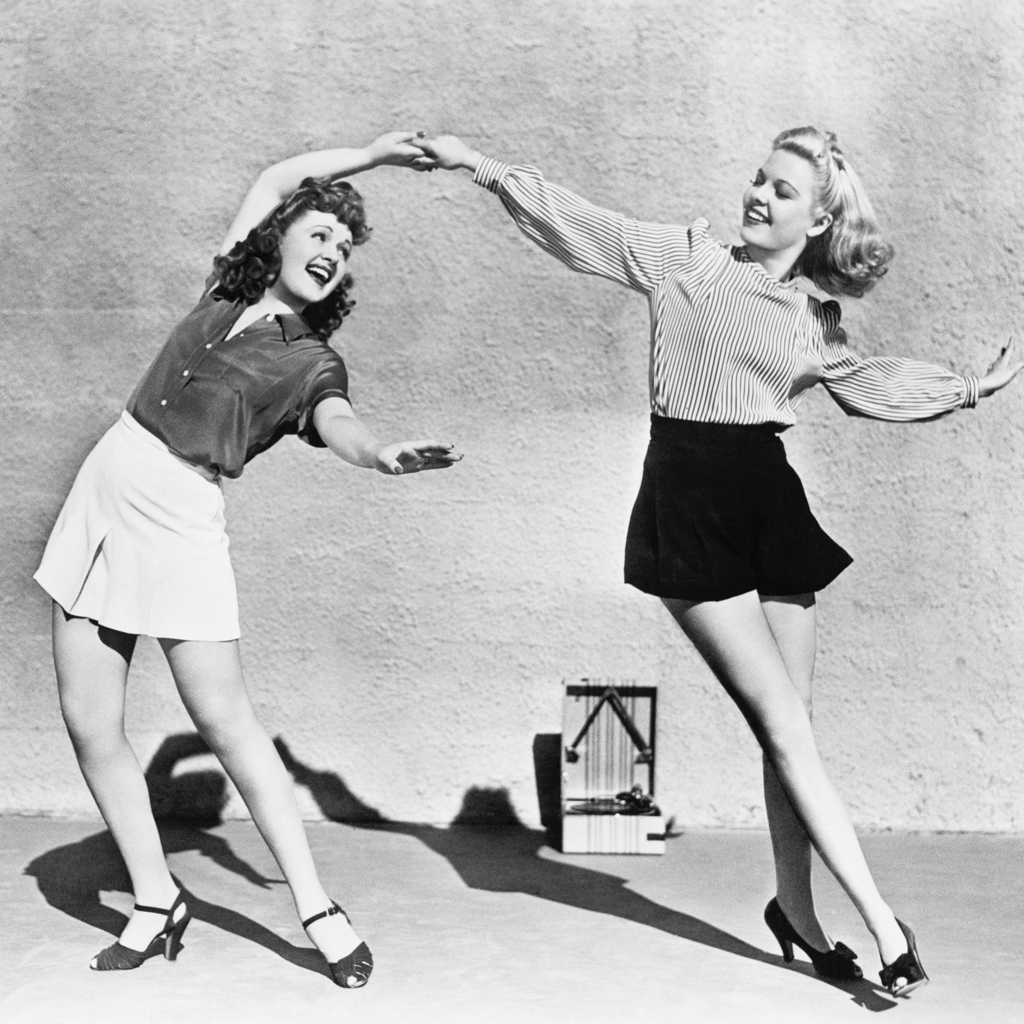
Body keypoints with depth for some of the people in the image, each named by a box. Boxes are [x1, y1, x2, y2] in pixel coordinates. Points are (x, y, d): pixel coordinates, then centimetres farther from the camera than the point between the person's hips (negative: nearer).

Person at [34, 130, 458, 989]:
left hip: (180, 522, -5)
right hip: (104, 494, 5)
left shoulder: (311, 364, -2)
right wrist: (371, 154, 21)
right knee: (90, 724, 3)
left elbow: (340, 425, -24)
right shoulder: (230, 293, 10)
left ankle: (317, 908, -2)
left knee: (225, 719, -10)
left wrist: (384, 455, -46)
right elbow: (275, 179, 23)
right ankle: (156, 903, 15)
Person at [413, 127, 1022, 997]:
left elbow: (869, 383, 27)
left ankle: (797, 908, 21)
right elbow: (581, 223, 2)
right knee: (784, 723, -7)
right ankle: (880, 919, -4)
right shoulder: (687, 257, 1)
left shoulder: (817, 320, 10)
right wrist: (484, 167, -2)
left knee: (789, 724, 4)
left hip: (770, 505, 4)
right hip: (690, 509, -4)